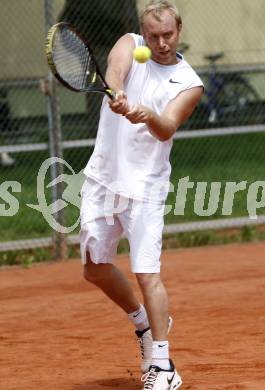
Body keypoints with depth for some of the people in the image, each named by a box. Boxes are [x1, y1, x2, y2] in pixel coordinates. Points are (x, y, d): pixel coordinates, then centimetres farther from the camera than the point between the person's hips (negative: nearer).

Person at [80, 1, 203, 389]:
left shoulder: (190, 84, -4)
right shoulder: (129, 45, 2)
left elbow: (167, 128, -20)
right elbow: (115, 68, -22)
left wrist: (150, 117, -43)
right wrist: (117, 94, -46)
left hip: (144, 185, -4)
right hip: (102, 178, 4)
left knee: (147, 273, -12)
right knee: (95, 267, 12)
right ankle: (145, 322, 36)